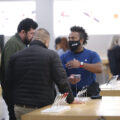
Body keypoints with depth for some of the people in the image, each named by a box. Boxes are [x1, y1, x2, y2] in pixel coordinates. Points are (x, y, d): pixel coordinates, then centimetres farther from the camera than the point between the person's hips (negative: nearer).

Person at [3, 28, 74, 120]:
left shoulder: (15, 56, 4)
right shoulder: (51, 55, -7)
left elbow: (8, 84, 9)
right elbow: (61, 81, -10)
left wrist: (10, 102, 21)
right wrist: (71, 99, 1)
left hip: (20, 109, 4)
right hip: (43, 107, -4)